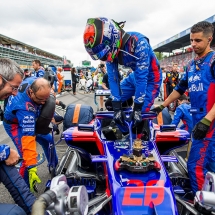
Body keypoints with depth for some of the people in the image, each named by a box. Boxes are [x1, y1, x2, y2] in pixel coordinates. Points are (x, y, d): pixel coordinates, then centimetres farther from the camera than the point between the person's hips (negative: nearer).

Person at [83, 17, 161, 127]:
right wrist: (117, 108, -23)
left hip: (150, 76, -6)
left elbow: (142, 77, -35)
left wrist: (137, 109, -32)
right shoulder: (110, 49, -17)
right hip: (136, 74, 6)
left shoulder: (138, 42, -36)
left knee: (142, 111, -15)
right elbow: (113, 78, -18)